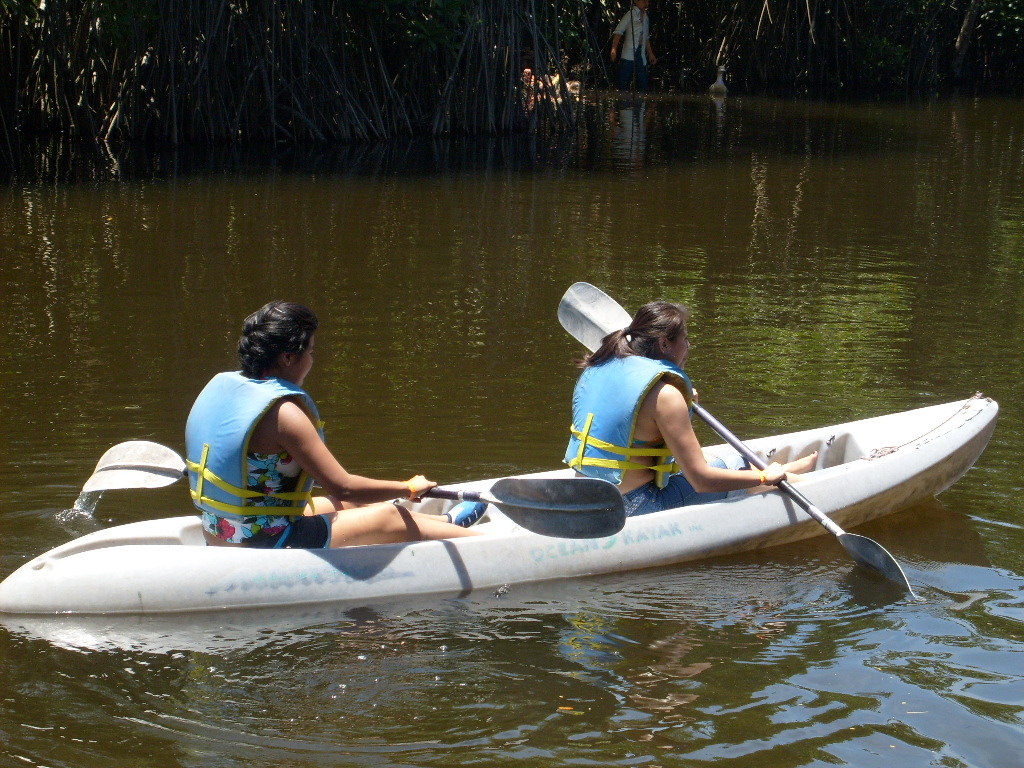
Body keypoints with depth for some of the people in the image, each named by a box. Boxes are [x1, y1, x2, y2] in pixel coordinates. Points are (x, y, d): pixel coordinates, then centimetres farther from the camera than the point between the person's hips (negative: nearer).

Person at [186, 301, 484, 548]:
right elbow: (345, 487, -22)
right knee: (390, 518, 7)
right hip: (262, 546, -9)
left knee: (343, 504, 28)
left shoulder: (220, 385, 2)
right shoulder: (283, 413, -24)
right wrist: (410, 488, -6)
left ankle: (444, 522, 49)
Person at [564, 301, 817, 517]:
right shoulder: (664, 393, -19)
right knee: (736, 466, 10)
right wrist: (766, 477, -5)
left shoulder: (598, 366, 4)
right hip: (635, 506, -8)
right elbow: (702, 480, -18)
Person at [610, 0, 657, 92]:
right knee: (624, 81, -7)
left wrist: (650, 53, 26)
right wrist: (614, 49, -22)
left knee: (642, 83, 2)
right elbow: (618, 32, -11)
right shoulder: (631, 14, -3)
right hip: (629, 56, -7)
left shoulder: (645, 16, 18)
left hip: (641, 55, 7)